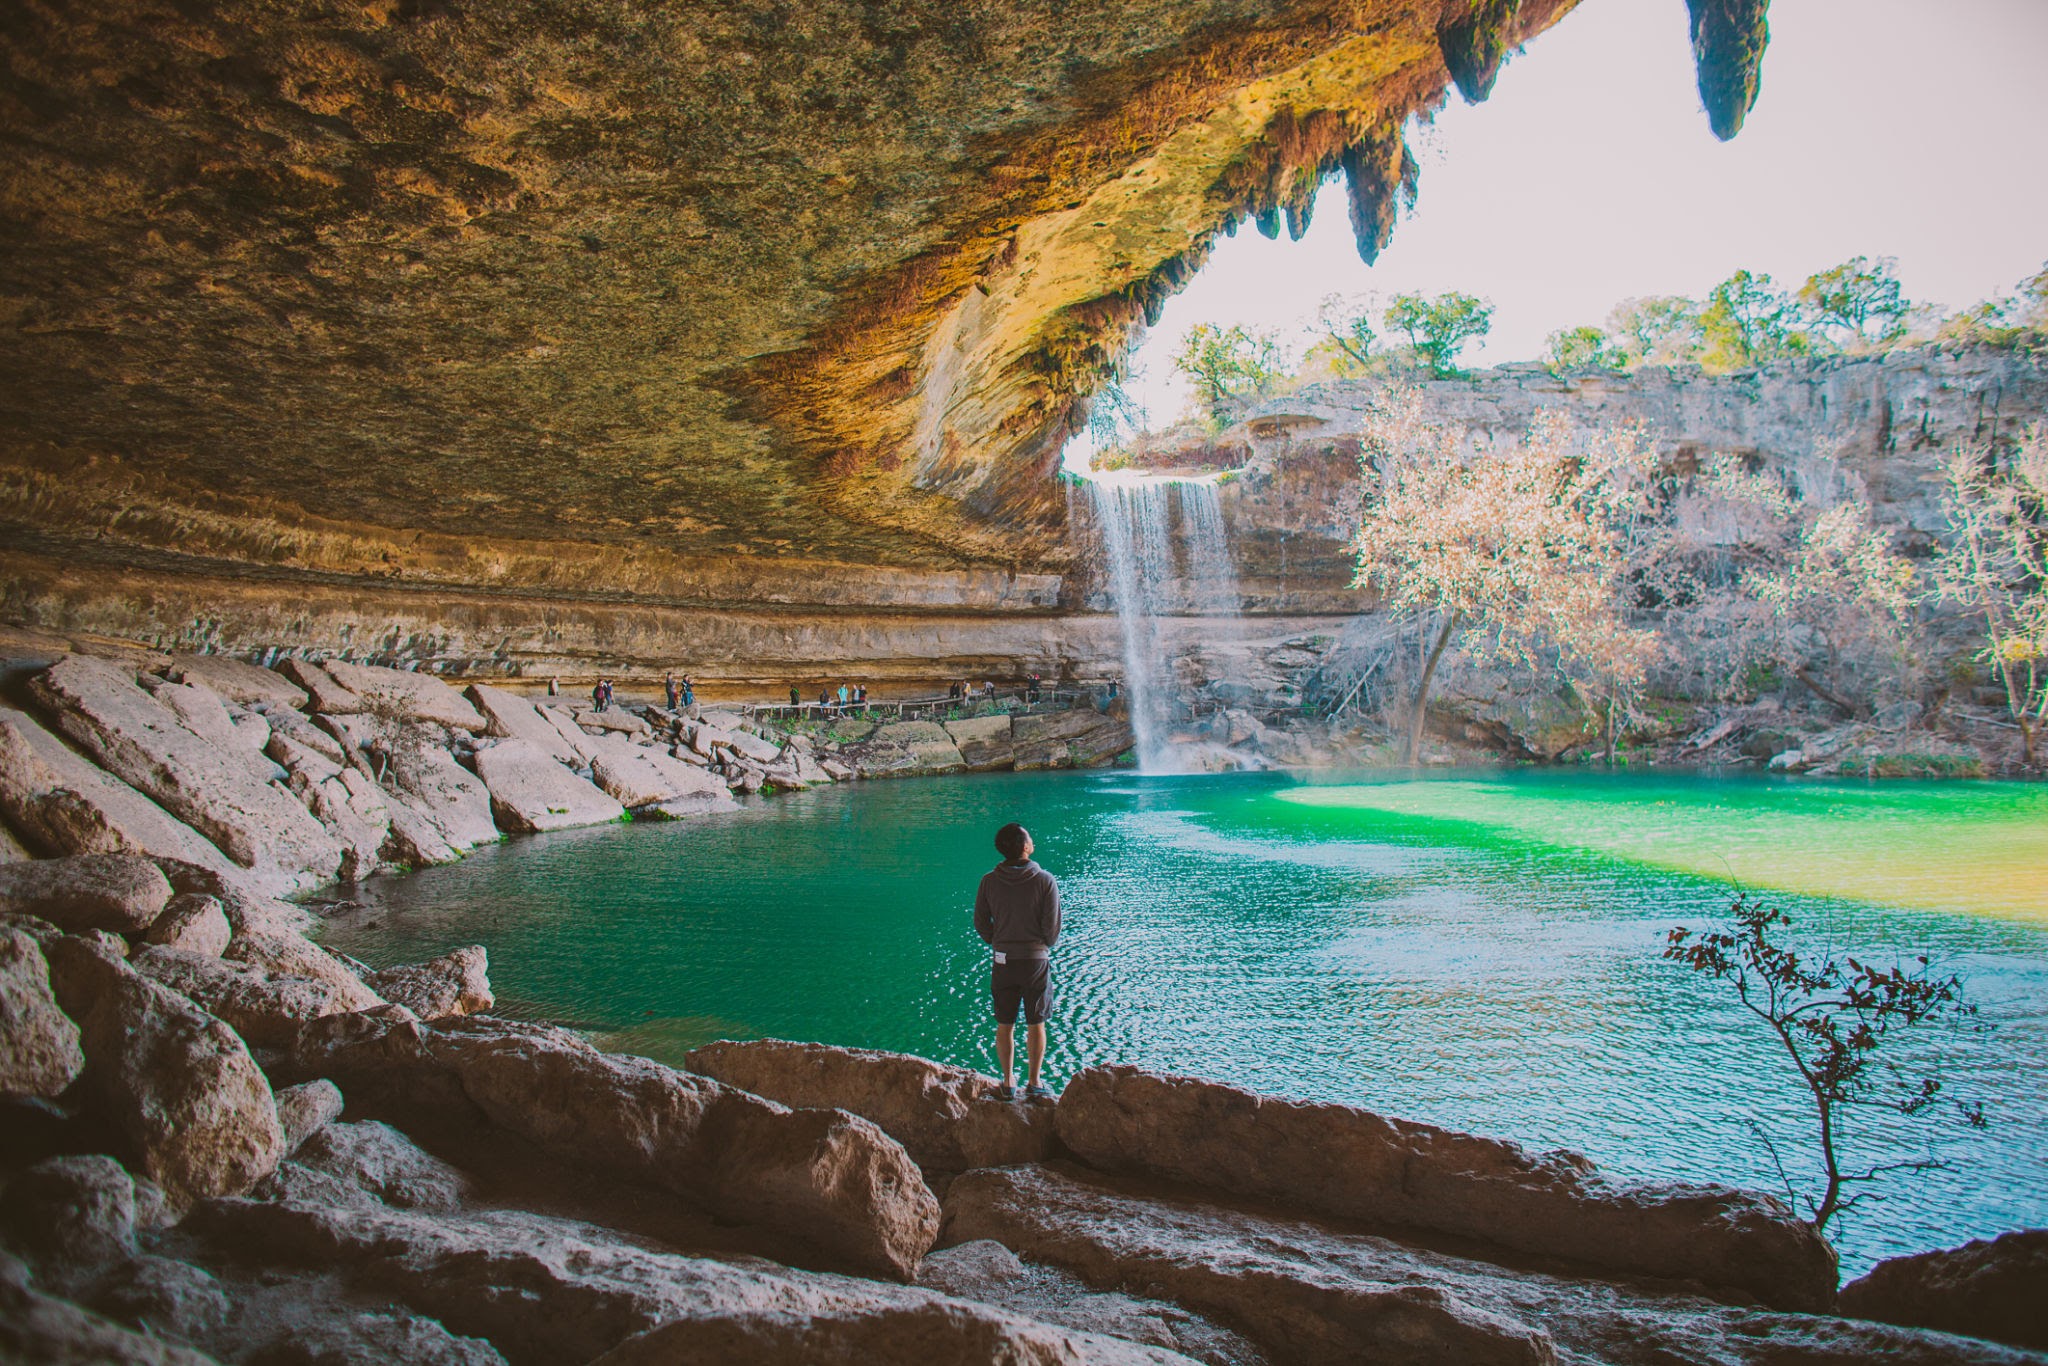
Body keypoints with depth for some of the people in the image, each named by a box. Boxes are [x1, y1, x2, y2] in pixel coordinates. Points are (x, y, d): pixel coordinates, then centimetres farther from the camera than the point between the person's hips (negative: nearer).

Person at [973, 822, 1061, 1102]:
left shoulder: (989, 881, -6)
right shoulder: (1045, 880, -13)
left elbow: (980, 923, 1)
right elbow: (1052, 927, -9)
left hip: (1003, 961, 2)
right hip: (1037, 961, -2)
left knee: (1005, 1026, 12)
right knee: (1036, 1025, 11)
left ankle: (1008, 1083, 20)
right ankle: (1034, 1083, 18)